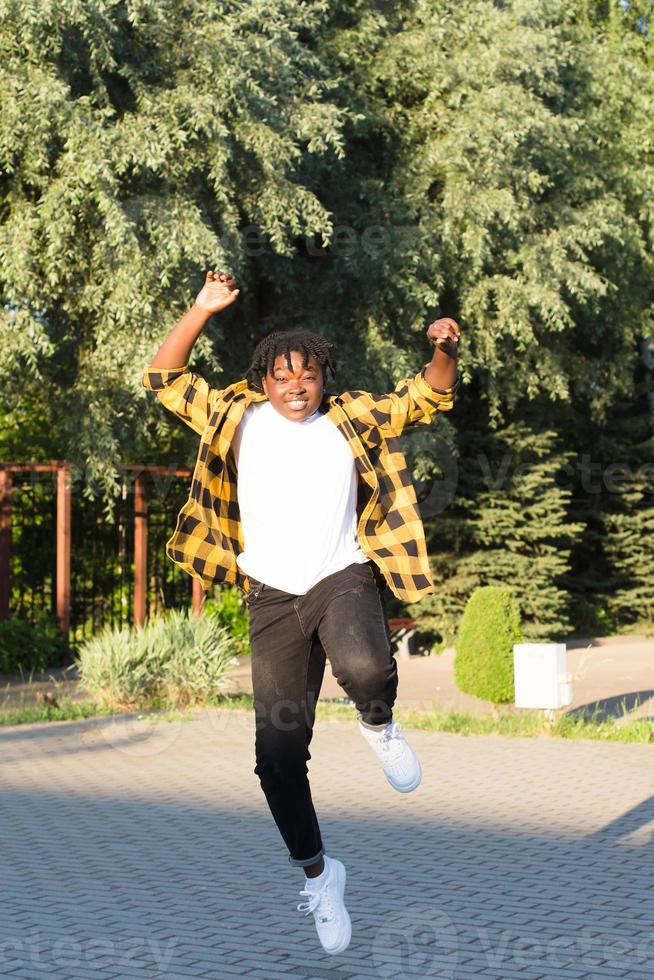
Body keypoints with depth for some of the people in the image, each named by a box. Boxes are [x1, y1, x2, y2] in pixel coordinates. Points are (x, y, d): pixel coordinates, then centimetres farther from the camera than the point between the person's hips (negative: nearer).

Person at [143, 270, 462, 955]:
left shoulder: (351, 420, 6)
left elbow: (430, 396, 10)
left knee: (365, 668, -37)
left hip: (343, 579, -1)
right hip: (273, 598, 2)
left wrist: (444, 350, -11)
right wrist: (201, 312, -3)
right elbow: (163, 379, 7)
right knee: (278, 752, -3)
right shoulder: (239, 420, 6)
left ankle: (378, 725, 1)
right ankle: (317, 873, 18)